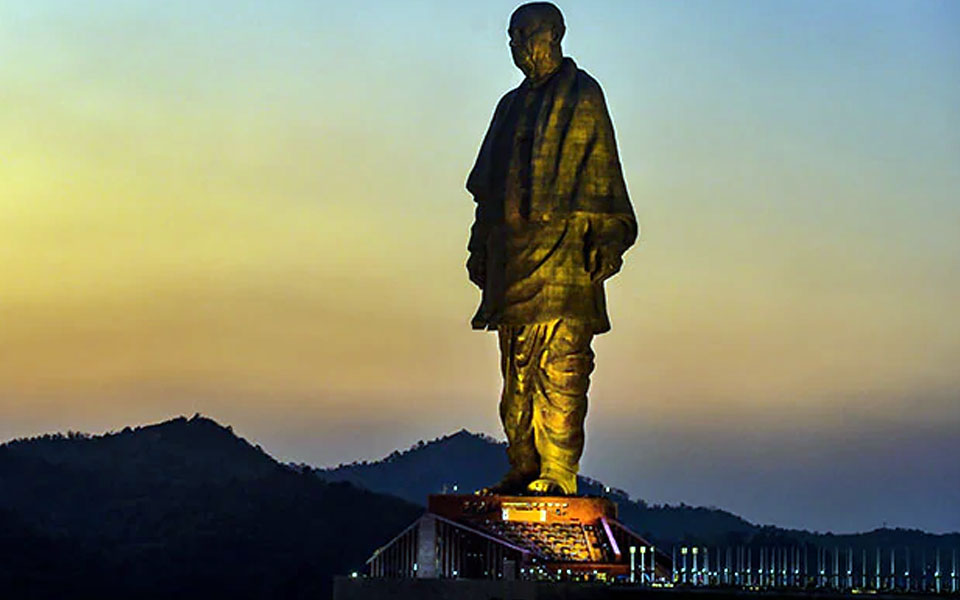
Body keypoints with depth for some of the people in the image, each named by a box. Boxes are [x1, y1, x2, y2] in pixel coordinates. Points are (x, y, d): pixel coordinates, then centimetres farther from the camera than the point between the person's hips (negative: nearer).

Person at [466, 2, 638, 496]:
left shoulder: (582, 96, 4)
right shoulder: (512, 105, 22)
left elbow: (601, 171, -4)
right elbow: (489, 186, 24)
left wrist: (604, 236, -13)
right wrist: (481, 249, 19)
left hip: (564, 248, -7)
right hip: (513, 246, 7)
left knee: (560, 365, -11)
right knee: (517, 365, 5)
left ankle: (558, 472, -12)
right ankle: (523, 468, 8)